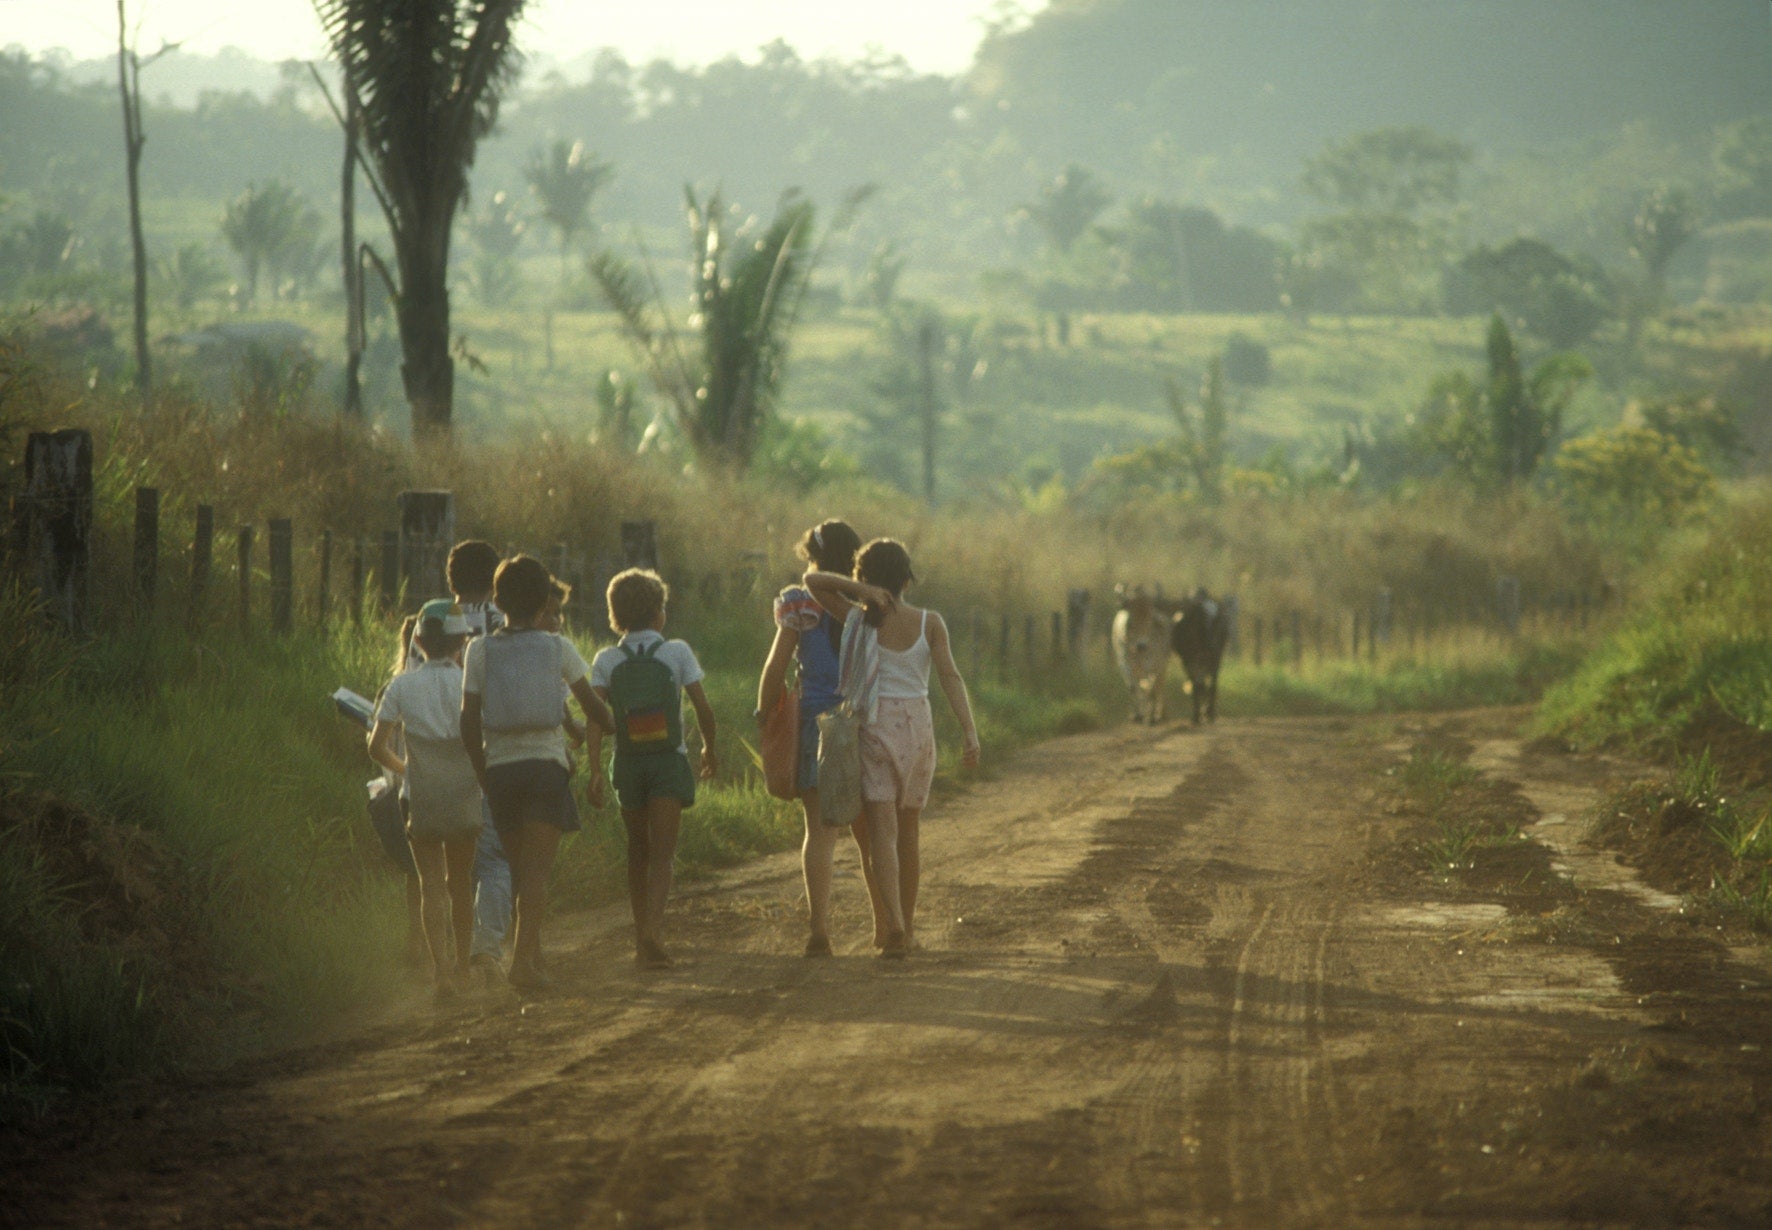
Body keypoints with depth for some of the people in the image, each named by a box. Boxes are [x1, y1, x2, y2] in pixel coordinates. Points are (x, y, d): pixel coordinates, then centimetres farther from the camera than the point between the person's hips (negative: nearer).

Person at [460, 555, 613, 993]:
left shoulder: (480, 650, 2)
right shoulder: (558, 648, 1)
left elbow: (469, 722, 0)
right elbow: (592, 705, 12)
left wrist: (484, 775, 12)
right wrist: (613, 725, 34)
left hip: (500, 768, 2)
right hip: (546, 764, -2)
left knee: (521, 869, 15)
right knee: (538, 870, -5)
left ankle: (533, 958, 21)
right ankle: (523, 957, -20)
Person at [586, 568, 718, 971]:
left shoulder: (606, 661, 1)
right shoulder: (677, 652, -2)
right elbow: (703, 708, -2)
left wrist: (594, 770, -13)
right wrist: (709, 749, 14)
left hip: (628, 765, 2)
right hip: (669, 762, -2)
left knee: (638, 853, 16)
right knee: (662, 854, -5)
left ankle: (643, 938, 20)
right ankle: (652, 929, -26)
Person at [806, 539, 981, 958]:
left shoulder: (859, 620, -4)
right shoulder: (930, 623, -2)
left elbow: (812, 581, -3)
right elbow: (950, 677, -12)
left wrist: (862, 591, -13)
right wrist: (969, 731, -17)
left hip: (875, 729, -2)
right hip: (917, 727, 2)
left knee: (883, 831, -8)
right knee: (908, 831, 16)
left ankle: (895, 926, -26)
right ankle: (907, 927, 23)